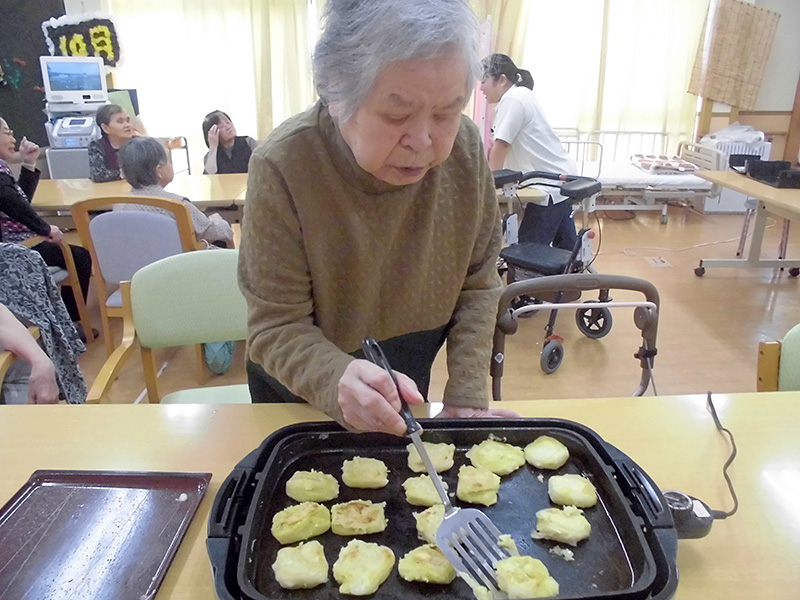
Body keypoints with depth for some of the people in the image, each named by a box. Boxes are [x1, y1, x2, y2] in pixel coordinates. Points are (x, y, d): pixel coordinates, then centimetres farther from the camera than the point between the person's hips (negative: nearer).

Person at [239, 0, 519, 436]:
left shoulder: (464, 149, -20)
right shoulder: (282, 168, -30)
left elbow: (477, 284, -9)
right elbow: (276, 329, -25)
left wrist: (467, 396, -15)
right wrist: (339, 381, -44)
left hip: (410, 383, 3)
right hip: (302, 398, -2)